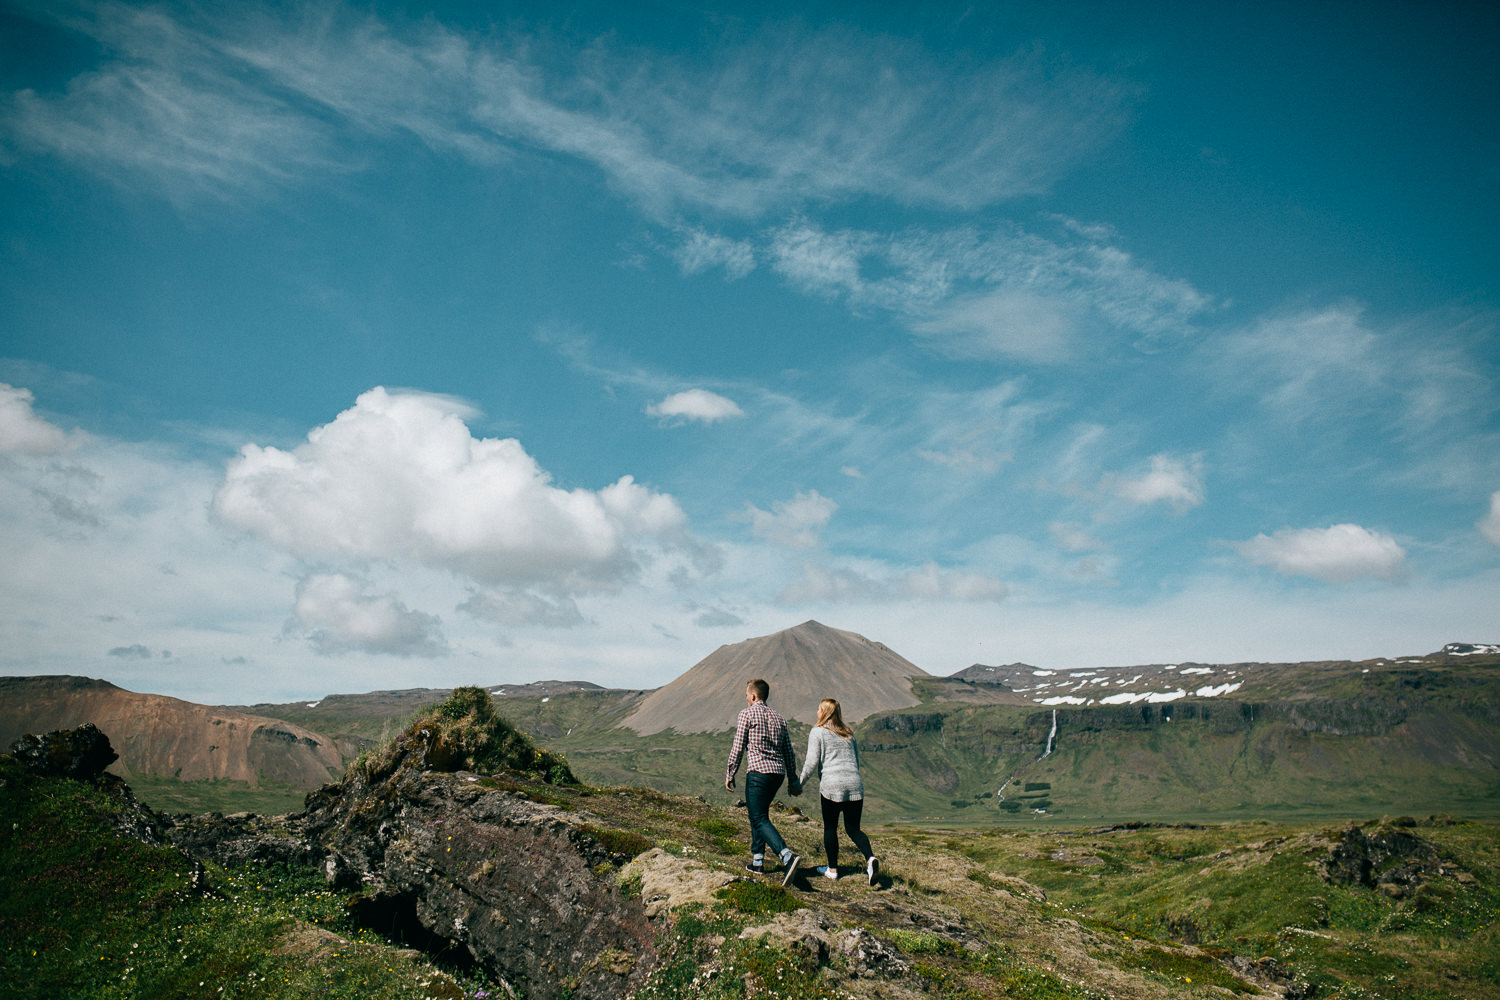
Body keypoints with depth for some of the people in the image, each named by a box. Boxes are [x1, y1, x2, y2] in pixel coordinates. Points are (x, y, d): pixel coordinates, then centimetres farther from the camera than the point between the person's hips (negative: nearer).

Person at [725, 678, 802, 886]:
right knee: (756, 813, 21)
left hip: (758, 771, -7)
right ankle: (757, 860, 19)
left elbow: (738, 747, -4)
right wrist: (793, 780, 24)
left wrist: (730, 774, 4)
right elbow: (789, 752, 19)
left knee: (760, 819, -9)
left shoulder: (747, 713, -2)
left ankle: (788, 856, -27)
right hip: (778, 772, 7)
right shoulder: (777, 717, 17)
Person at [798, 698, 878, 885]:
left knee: (830, 828, 11)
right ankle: (870, 858, -14)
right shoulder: (849, 734, 18)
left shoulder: (817, 732, 1)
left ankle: (832, 868, 18)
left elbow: (812, 762, -6)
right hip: (855, 785, 5)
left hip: (831, 786, -5)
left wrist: (800, 782, 4)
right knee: (853, 829, 9)